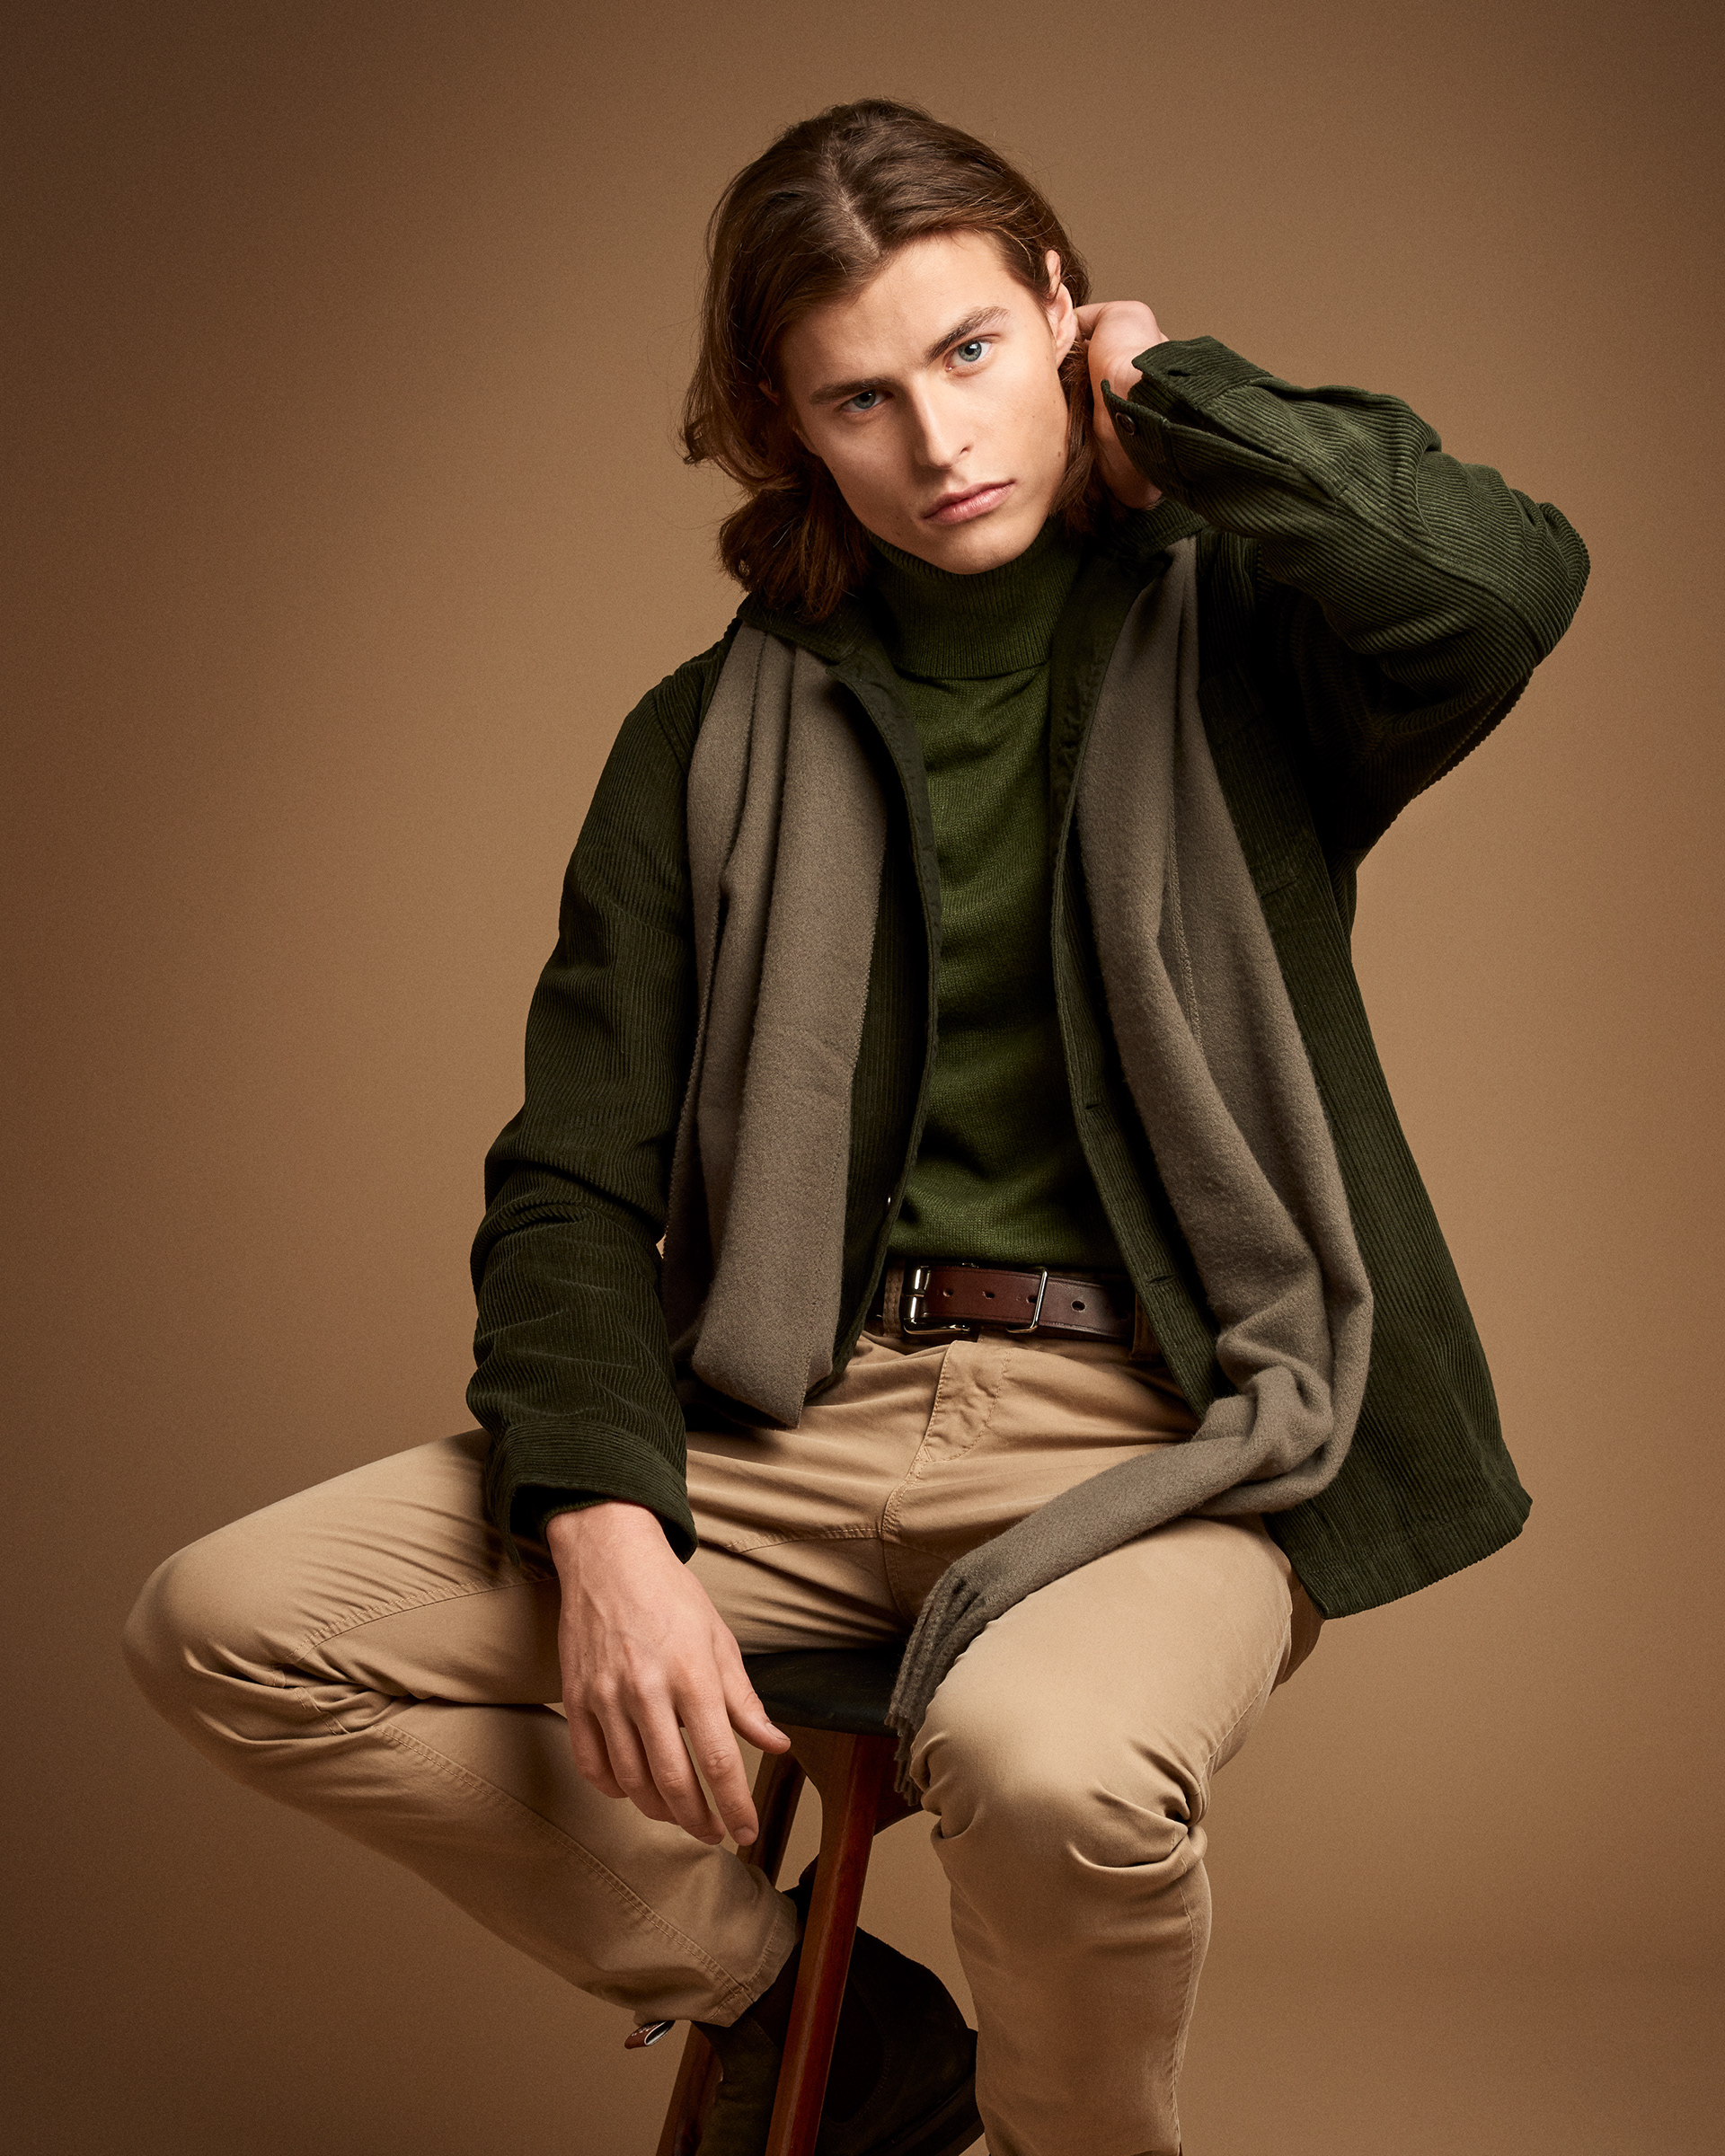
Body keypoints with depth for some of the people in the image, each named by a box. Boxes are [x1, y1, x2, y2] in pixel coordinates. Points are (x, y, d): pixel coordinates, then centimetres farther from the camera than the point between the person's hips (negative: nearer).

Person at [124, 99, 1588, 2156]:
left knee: (1047, 1763, -37)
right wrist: (608, 1532, -12)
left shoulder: (1236, 643, 4)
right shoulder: (713, 740, 11)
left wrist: (1175, 391, -4)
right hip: (798, 1423, 4)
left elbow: (1504, 579, -20)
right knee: (226, 1623, -11)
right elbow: (573, 1179, 6)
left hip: (1156, 1431, -3)